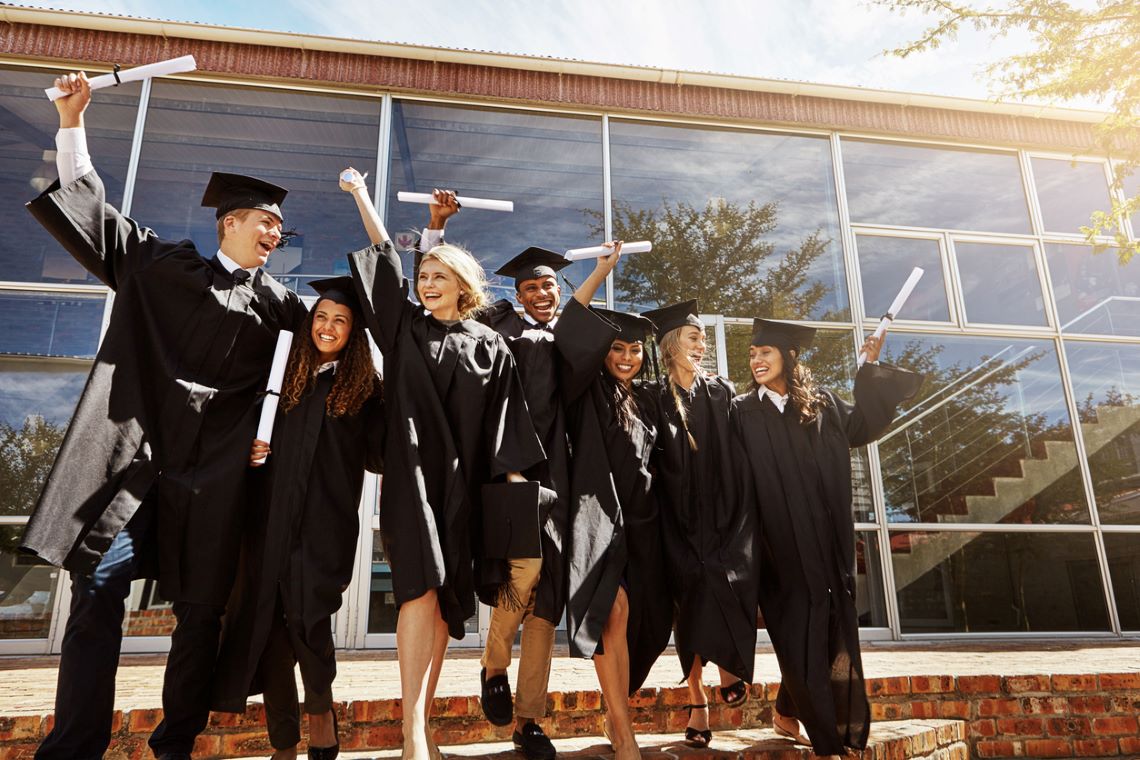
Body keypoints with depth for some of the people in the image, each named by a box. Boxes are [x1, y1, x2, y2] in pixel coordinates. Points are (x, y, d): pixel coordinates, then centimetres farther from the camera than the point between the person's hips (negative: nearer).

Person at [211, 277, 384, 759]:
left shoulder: (363, 387, 6)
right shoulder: (285, 376, 15)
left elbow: (376, 457, 1)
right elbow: (255, 436, 22)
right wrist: (250, 451, 2)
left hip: (325, 525, -3)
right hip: (270, 520, 3)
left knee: (307, 617, -12)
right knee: (269, 626, 3)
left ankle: (319, 709, 20)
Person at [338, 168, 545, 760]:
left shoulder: (489, 346, 10)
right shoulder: (406, 327, 10)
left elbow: (506, 416, 7)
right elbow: (385, 259, 12)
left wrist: (515, 475, 0)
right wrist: (361, 195, 15)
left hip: (462, 481, 2)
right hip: (412, 472, -1)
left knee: (446, 598, 3)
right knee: (422, 586, -17)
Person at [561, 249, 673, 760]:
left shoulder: (646, 402, 14)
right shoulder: (587, 394, 0)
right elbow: (569, 333, -11)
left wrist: (654, 514, 16)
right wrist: (601, 272, -10)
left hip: (640, 520, 5)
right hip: (598, 515, -5)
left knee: (636, 619, 6)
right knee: (613, 611, -16)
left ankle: (617, 712, 22)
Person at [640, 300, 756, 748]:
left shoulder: (722, 393, 9)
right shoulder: (656, 399, 2)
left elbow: (740, 458, 7)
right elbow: (654, 466, -1)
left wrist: (737, 519, -2)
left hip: (725, 515, 1)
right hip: (679, 520, -1)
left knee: (722, 579, -19)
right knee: (690, 596, -1)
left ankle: (727, 663, 6)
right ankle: (697, 697, 10)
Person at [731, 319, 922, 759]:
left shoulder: (822, 405, 10)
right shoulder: (742, 412, 2)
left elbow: (862, 425, 25)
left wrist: (869, 369, 20)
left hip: (824, 542, 3)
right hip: (779, 545, -3)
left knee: (830, 634, 7)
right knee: (798, 636, 0)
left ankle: (788, 713, 27)